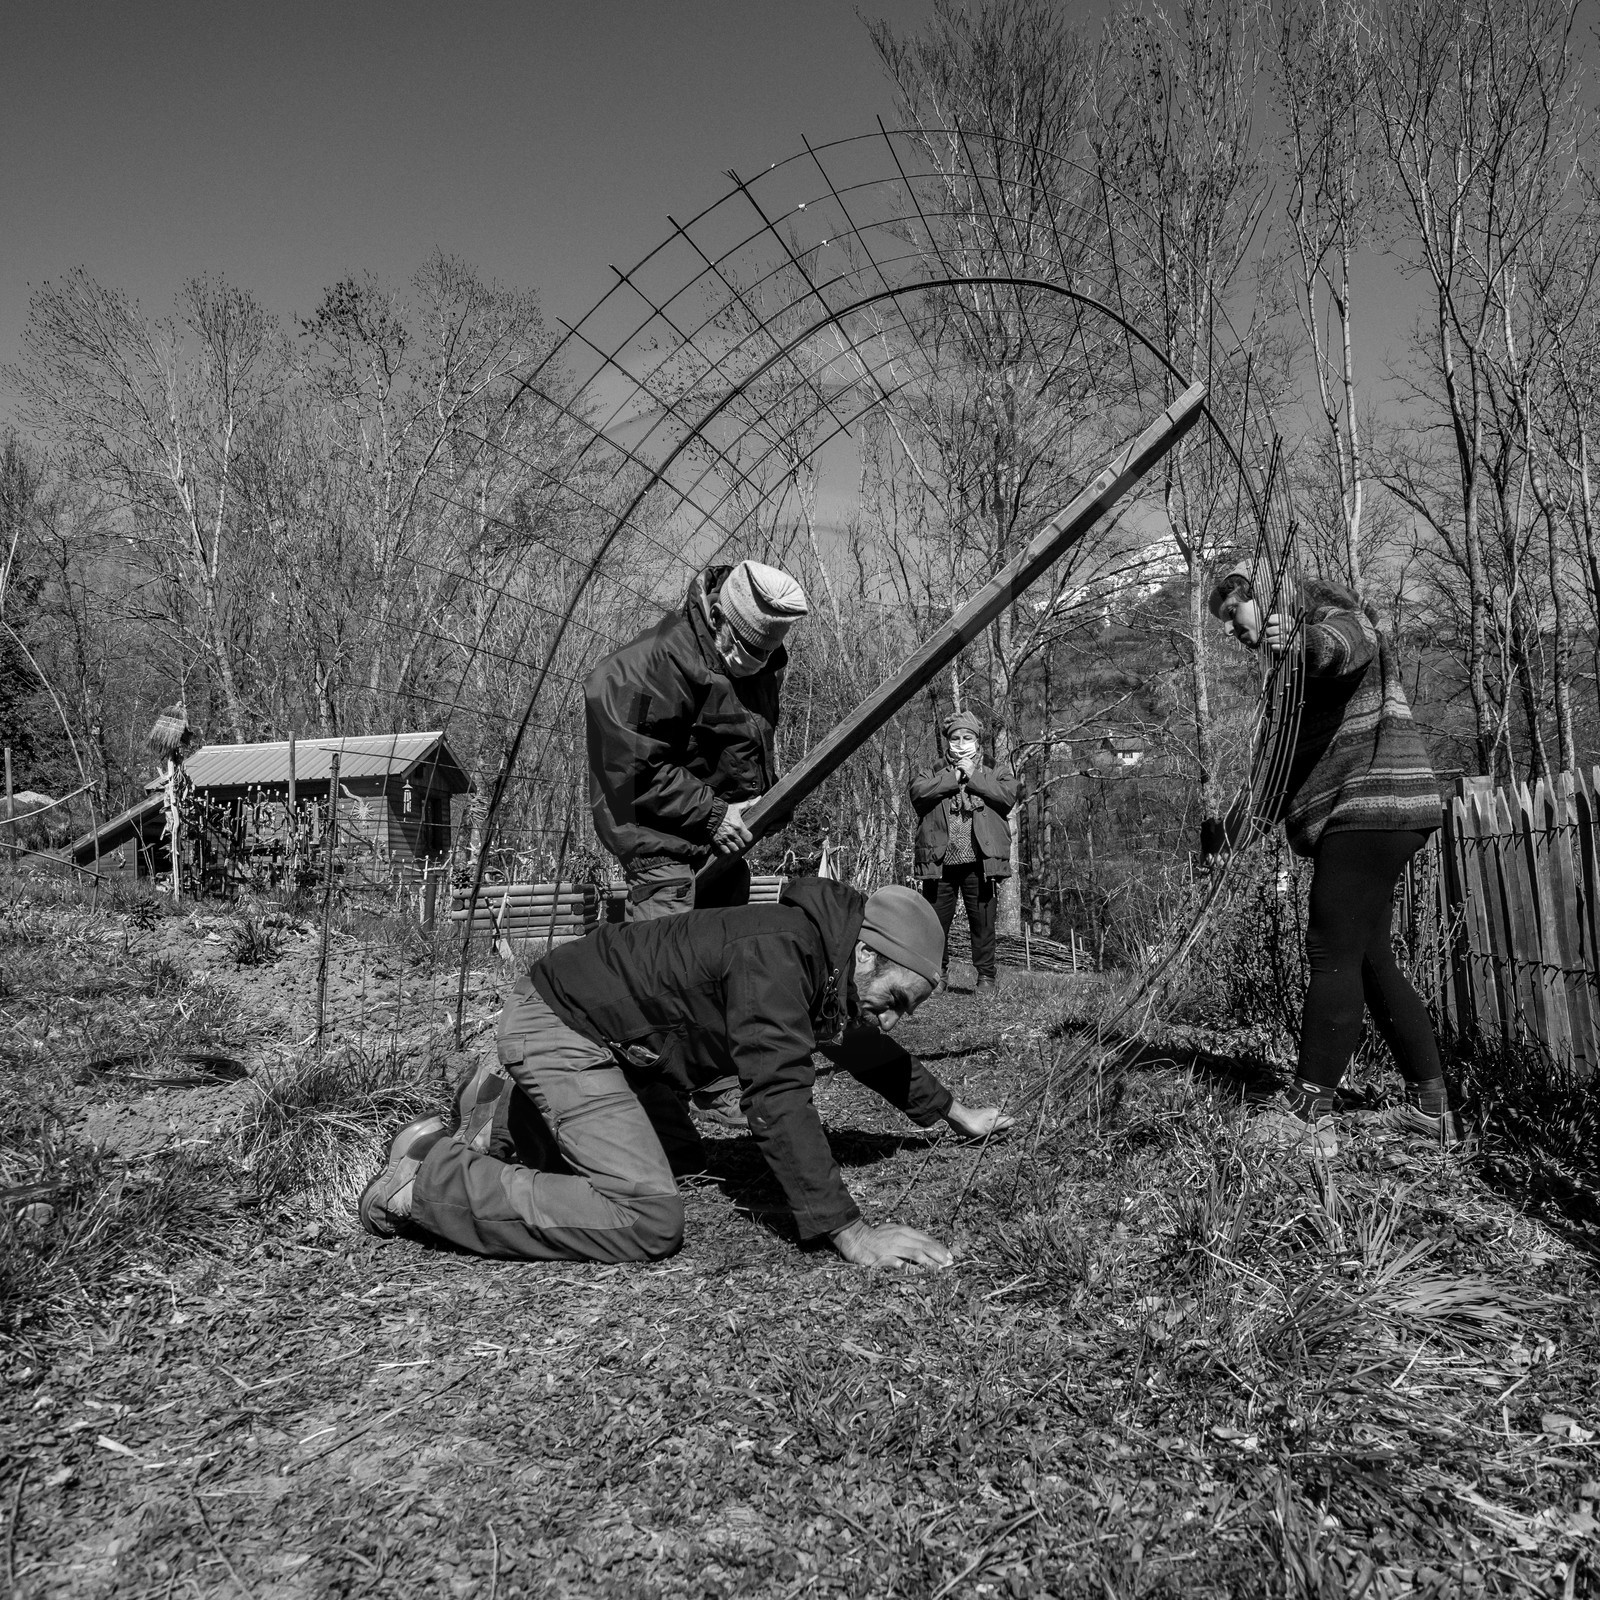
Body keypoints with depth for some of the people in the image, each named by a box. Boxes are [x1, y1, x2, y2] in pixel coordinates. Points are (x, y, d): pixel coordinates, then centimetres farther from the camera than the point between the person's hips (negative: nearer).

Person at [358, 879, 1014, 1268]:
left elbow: (868, 1048, 22)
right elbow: (778, 1099, -33)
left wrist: (954, 1112, 29)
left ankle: (506, 1118, 23)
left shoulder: (821, 964, 4)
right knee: (649, 1219, -20)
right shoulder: (774, 953, -27)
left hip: (602, 1028, 10)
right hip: (555, 1023, -10)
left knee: (678, 1152, 24)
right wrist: (850, 1233, -32)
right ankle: (426, 1184, -9)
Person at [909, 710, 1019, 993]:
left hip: (978, 862, -1)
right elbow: (918, 791, -7)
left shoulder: (996, 773, 14)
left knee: (982, 922, 0)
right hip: (939, 861, 1)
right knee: (935, 920, 4)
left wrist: (972, 776, -5)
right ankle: (936, 973, 17)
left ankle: (986, 977, 10)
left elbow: (1008, 795, -8)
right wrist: (954, 777, -6)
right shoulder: (933, 774, 15)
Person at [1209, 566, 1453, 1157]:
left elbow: (1349, 643, -29)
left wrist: (1302, 642, -51)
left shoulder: (1338, 618, -2)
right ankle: (1431, 1106, 18)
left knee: (1333, 953, -13)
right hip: (1364, 816, 10)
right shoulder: (1288, 664, 25)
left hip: (1373, 804, -10)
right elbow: (1290, 754, 24)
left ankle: (1309, 1114, -12)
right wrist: (1250, 814, 9)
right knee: (1368, 958, 11)